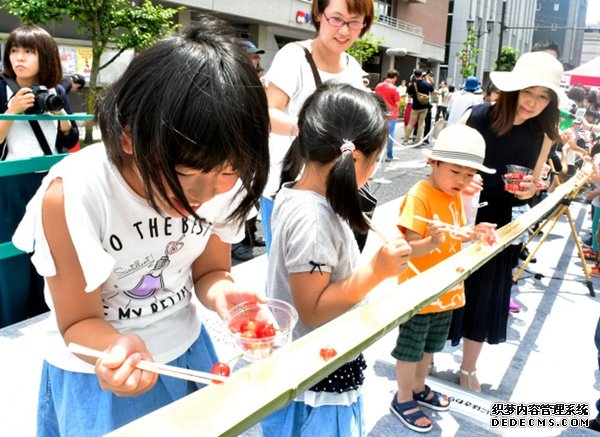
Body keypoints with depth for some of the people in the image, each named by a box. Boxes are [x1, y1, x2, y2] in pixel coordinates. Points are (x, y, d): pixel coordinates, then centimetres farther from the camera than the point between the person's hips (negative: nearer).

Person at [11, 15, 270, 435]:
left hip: (187, 352, 4)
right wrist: (120, 349, -39)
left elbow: (210, 270, -4)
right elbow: (79, 322, -17)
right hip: (99, 372, -3)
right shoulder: (71, 195, -27)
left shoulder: (222, 179, -17)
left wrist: (222, 294, -27)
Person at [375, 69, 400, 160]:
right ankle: (389, 155, 6)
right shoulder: (394, 88, -14)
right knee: (390, 135, 2)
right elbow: (398, 102, -9)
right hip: (391, 114, -5)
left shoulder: (378, 86, 2)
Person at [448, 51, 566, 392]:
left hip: (496, 225, 3)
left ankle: (468, 369, 36)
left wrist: (528, 189, -15)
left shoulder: (542, 135, -3)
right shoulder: (477, 116, -15)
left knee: (484, 298, 14)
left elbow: (532, 187, 7)